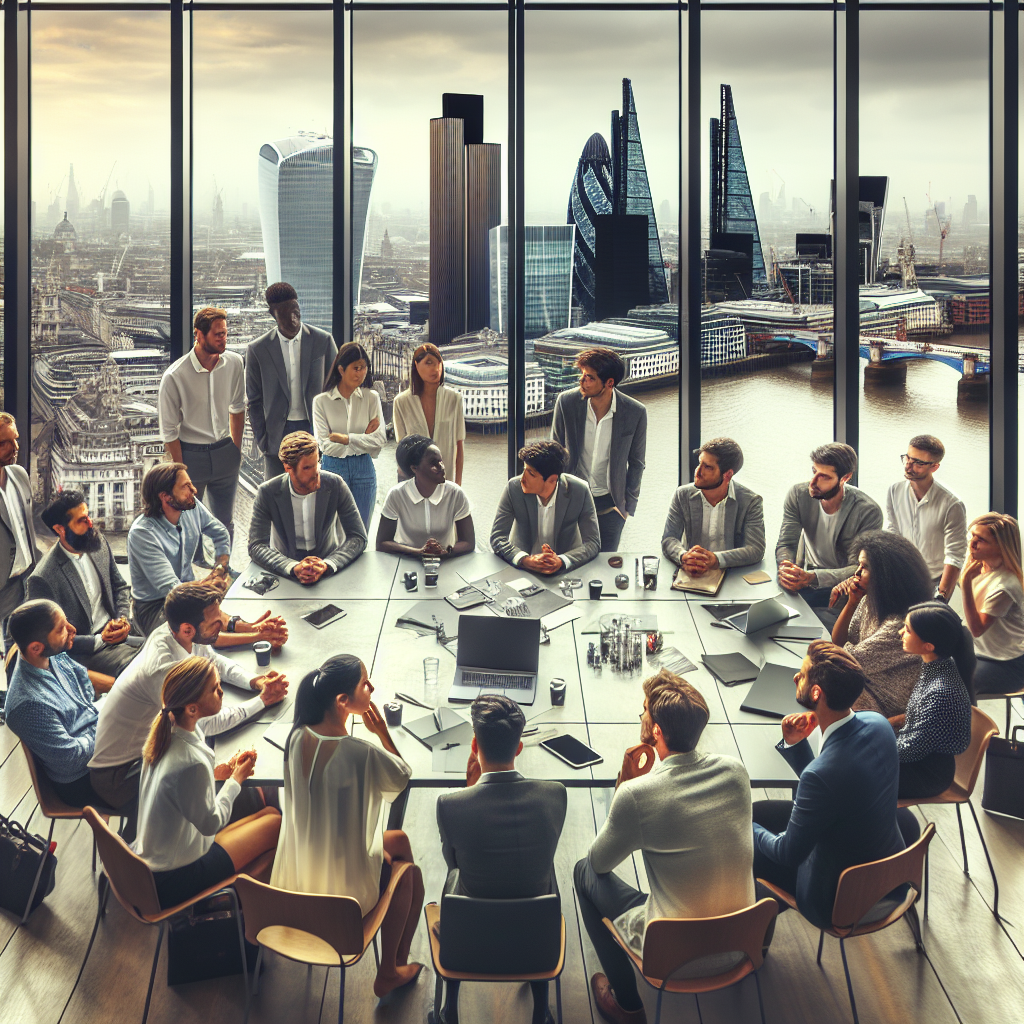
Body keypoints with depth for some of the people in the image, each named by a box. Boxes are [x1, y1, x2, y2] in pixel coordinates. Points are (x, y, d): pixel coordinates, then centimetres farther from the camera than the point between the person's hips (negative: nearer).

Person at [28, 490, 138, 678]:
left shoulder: (98, 542, 2)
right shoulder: (42, 578, -18)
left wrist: (122, 617, -2)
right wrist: (99, 640, -18)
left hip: (115, 632, 7)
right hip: (85, 651, -6)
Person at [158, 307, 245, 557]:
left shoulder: (234, 363, -5)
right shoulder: (175, 376, -18)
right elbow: (169, 431, -10)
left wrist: (236, 449, 13)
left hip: (225, 452, 4)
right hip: (191, 453, -4)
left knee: (225, 521, 14)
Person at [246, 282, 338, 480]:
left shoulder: (323, 341, -1)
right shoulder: (257, 349, -2)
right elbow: (254, 401, 5)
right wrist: (261, 440, -1)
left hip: (315, 429, 0)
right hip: (277, 433, 0)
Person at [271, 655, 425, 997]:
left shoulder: (297, 737, -10)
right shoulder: (361, 753, -32)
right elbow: (403, 777, -10)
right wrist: (382, 731, -15)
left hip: (298, 874, 7)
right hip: (344, 884, -7)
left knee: (399, 840, 27)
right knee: (410, 873, 23)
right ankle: (389, 973, 35)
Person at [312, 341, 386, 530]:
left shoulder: (371, 398, 2)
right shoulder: (321, 401, -3)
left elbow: (380, 440, -5)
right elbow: (325, 445, -10)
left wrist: (345, 439, -12)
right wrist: (364, 439, -9)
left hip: (363, 469, 2)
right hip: (334, 467, -2)